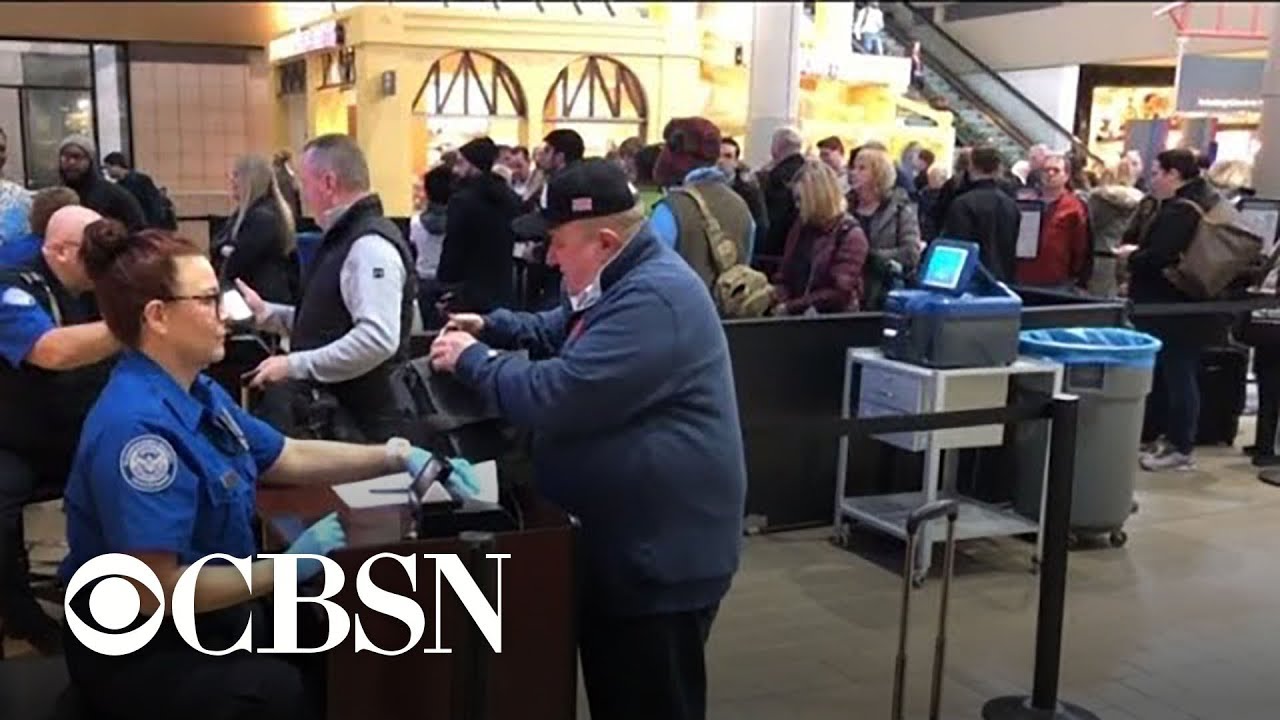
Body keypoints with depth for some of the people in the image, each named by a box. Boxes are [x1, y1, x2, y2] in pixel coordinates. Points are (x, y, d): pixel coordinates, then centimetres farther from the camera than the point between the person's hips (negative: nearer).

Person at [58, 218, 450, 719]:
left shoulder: (197, 393, 2)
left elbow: (290, 458, 13)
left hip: (207, 617, 9)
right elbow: (155, 590, -29)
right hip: (140, 654, -9)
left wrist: (397, 457, 5)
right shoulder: (138, 424, -27)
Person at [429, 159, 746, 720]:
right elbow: (558, 331, 28)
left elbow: (552, 398, -28)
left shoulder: (653, 298, -26)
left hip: (661, 550, -11)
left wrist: (471, 359, -13)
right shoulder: (624, 282, 10)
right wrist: (493, 327, 11)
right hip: (622, 536, 11)